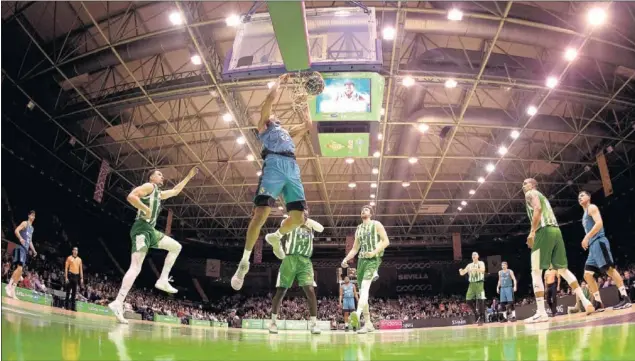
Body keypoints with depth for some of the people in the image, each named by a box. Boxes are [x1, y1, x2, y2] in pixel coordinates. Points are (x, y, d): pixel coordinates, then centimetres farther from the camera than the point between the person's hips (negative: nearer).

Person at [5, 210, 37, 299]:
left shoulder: (32, 228, 25)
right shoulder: (25, 223, 2)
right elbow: (16, 230, -14)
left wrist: (34, 250, 24)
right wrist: (20, 238, -31)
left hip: (26, 249, 9)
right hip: (20, 247, -9)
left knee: (20, 270, 4)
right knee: (19, 268, -22)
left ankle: (12, 290, 4)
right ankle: (9, 286, -19)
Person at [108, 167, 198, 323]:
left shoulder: (159, 193, 25)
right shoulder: (149, 186, -1)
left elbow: (175, 191, 41)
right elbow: (131, 196, -18)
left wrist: (188, 176, 41)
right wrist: (146, 209, -17)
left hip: (151, 230, 9)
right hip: (142, 229, -9)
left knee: (176, 247, 14)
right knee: (135, 267, -20)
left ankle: (163, 280, 8)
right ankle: (118, 303, -26)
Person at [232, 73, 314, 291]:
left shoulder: (287, 132, 40)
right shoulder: (264, 127, 24)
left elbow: (308, 125, 37)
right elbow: (270, 99, 16)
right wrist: (280, 81, 28)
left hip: (293, 169, 6)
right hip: (274, 165, -5)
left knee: (298, 218, -5)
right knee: (260, 215, -18)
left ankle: (275, 237, 25)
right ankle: (244, 261, -8)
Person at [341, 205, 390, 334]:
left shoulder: (376, 224, 3)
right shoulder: (358, 229, 20)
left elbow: (386, 241, -6)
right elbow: (355, 248, 22)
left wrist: (374, 252, -20)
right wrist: (346, 259, 6)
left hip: (373, 259, -7)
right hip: (361, 260, 7)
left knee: (365, 287, -27)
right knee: (362, 292, 5)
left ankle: (357, 315, -46)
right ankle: (368, 324, 12)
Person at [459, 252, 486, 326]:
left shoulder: (481, 263, 0)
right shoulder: (469, 265, 14)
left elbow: (482, 270, -22)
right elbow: (462, 273, 10)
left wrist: (474, 269, -36)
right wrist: (461, 271, -13)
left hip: (479, 283, -5)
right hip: (472, 284, 5)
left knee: (480, 301, -9)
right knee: (469, 300, -1)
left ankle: (481, 318, -3)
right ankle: (477, 315, 16)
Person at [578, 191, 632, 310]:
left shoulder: (592, 207, 1)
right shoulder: (585, 214, 27)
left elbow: (599, 223, -14)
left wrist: (587, 237, -19)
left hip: (599, 242, -9)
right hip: (593, 245, 9)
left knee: (609, 269, -15)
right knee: (587, 274, 3)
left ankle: (625, 298, -14)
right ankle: (599, 303, 3)